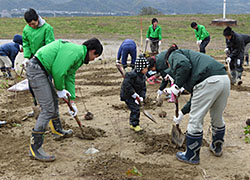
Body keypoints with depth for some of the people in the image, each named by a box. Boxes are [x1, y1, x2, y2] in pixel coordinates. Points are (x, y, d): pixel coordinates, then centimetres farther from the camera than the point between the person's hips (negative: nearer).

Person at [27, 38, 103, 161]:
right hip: (36, 69, -11)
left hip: (42, 70, 11)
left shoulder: (79, 55, 17)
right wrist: (60, 89, -5)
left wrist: (72, 101, 24)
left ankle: (57, 130, 46)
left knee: (53, 99, 26)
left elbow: (70, 77, 23)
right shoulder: (75, 51, -16)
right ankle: (34, 148, -7)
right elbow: (58, 71, -22)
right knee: (48, 109, -12)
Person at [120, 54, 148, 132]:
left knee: (136, 109, 13)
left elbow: (143, 88, 6)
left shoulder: (143, 77, 4)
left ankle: (132, 124, 27)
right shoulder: (132, 75, -24)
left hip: (135, 95, 9)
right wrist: (135, 95, -27)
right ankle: (135, 124, -4)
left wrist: (141, 97, -11)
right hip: (127, 95, -9)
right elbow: (126, 85, -30)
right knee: (135, 109, -14)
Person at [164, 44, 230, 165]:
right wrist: (182, 113, 41)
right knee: (218, 118, 26)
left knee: (195, 121, 6)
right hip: (224, 79, 9)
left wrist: (176, 86, -4)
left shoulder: (174, 55, 15)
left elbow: (184, 65, -14)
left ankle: (191, 156, 19)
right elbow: (195, 95, 35)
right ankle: (217, 148, 46)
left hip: (208, 82, -9)